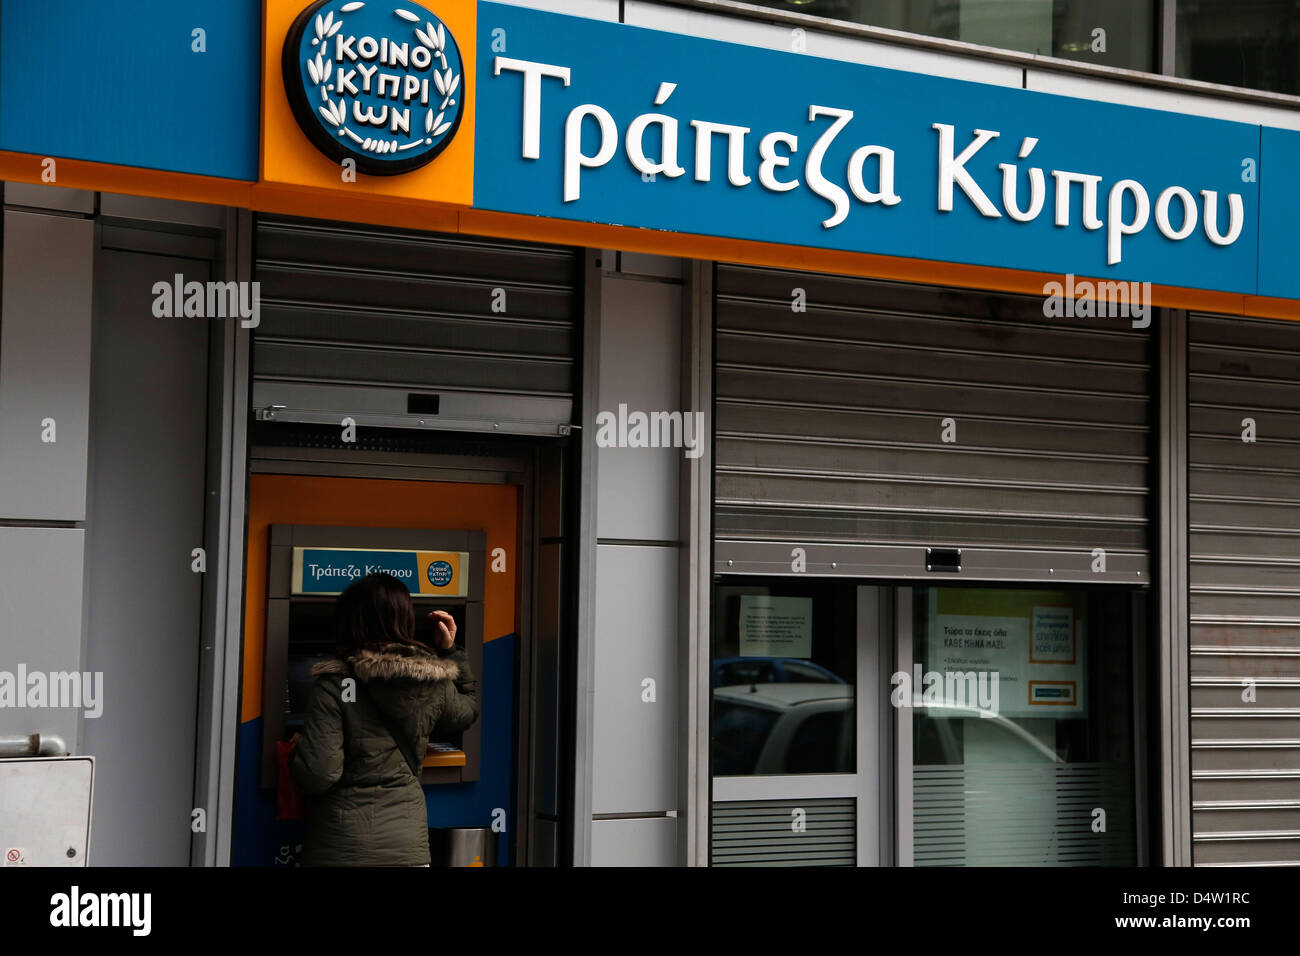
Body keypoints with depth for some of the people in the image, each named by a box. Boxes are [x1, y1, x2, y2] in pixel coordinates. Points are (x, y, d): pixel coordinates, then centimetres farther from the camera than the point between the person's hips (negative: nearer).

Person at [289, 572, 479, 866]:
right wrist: (451, 651, 23)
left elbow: (317, 775, -18)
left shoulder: (334, 686, -14)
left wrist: (296, 751, 3)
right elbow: (469, 707, 23)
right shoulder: (436, 684, 0)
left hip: (341, 851, -4)